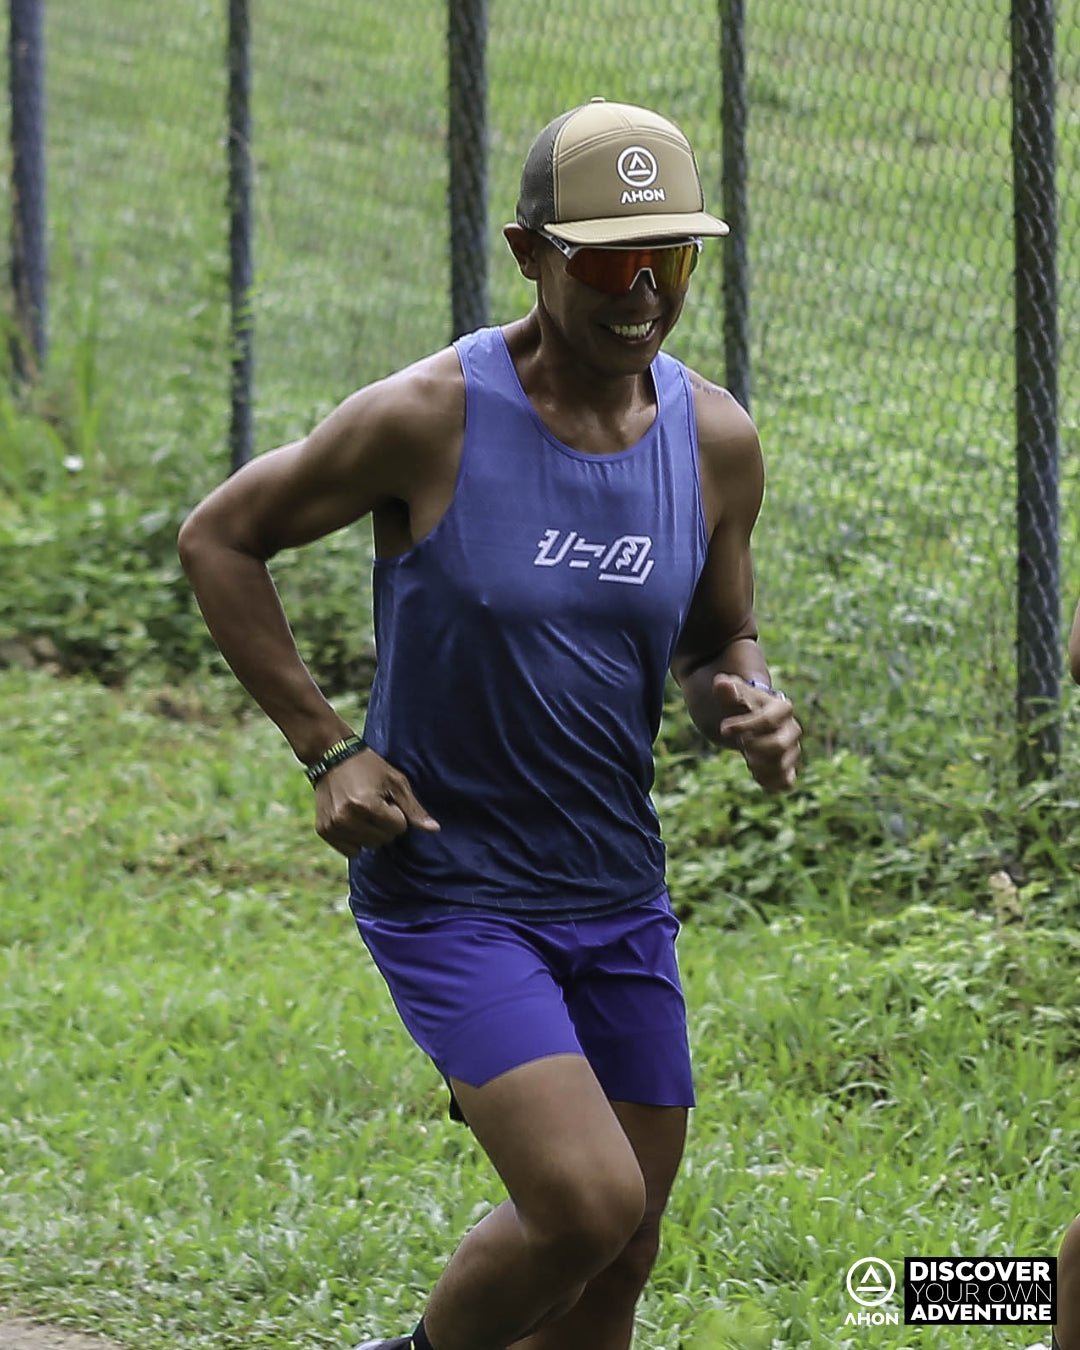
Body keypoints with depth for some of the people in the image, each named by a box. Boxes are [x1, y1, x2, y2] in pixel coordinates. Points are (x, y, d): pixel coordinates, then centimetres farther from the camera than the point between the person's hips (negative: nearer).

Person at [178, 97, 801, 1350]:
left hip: (618, 895, 6)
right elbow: (218, 537, -3)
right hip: (446, 889, -6)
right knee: (588, 1206, -20)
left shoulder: (717, 439, -1)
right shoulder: (429, 417, -16)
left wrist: (747, 706, -9)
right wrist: (325, 748, -9)